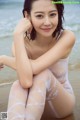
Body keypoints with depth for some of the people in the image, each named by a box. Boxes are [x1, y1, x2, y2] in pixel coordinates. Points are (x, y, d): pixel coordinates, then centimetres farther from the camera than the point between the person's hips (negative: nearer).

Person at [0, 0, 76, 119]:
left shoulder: (67, 37, -22)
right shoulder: (22, 42, -17)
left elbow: (33, 68, -35)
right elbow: (26, 81, -37)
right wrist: (18, 34, -32)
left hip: (63, 102, -1)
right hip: (35, 102, 1)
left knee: (43, 74, -33)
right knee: (18, 85, -33)